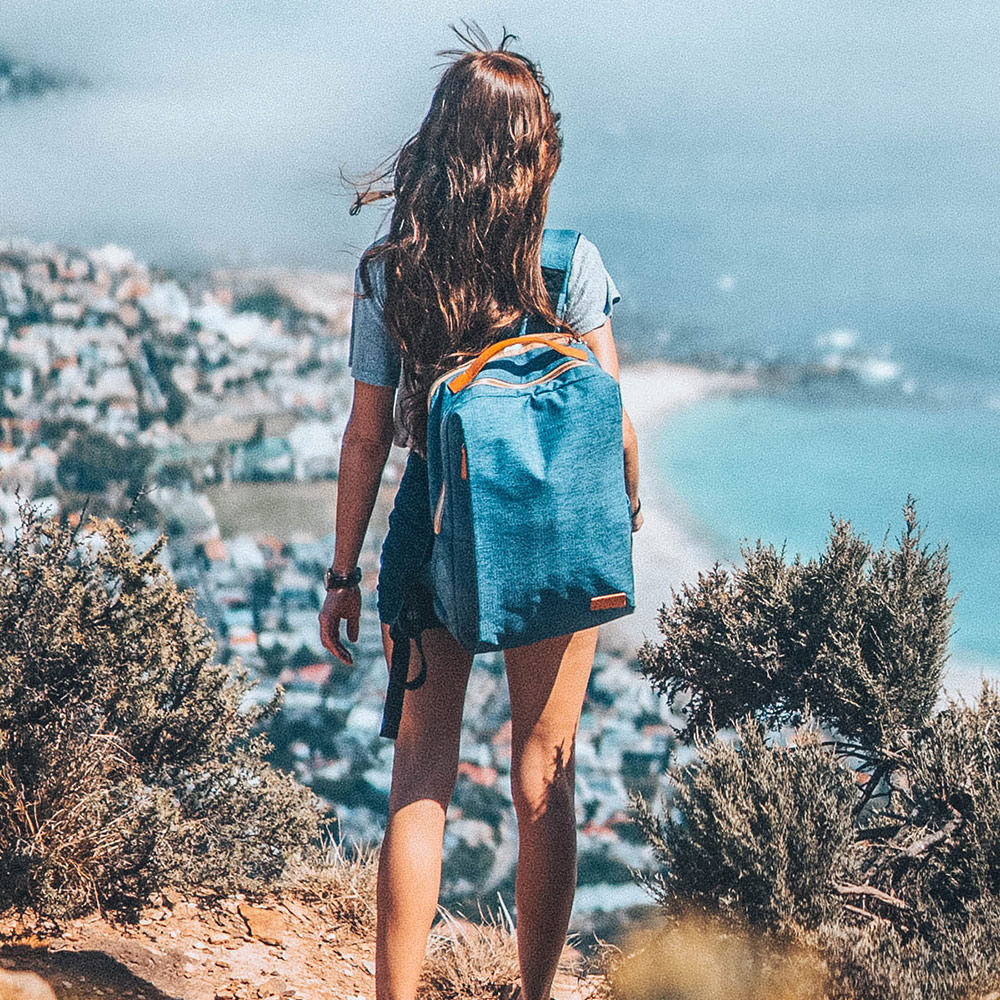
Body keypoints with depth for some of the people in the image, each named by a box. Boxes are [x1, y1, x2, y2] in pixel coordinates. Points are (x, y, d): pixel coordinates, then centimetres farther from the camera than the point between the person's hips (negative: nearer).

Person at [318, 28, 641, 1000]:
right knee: (544, 780, 13)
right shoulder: (571, 262, -10)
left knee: (421, 776, 9)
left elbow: (365, 437, -3)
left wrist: (342, 573, 5)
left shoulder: (387, 270, -6)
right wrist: (629, 502, 13)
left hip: (431, 525, 0)